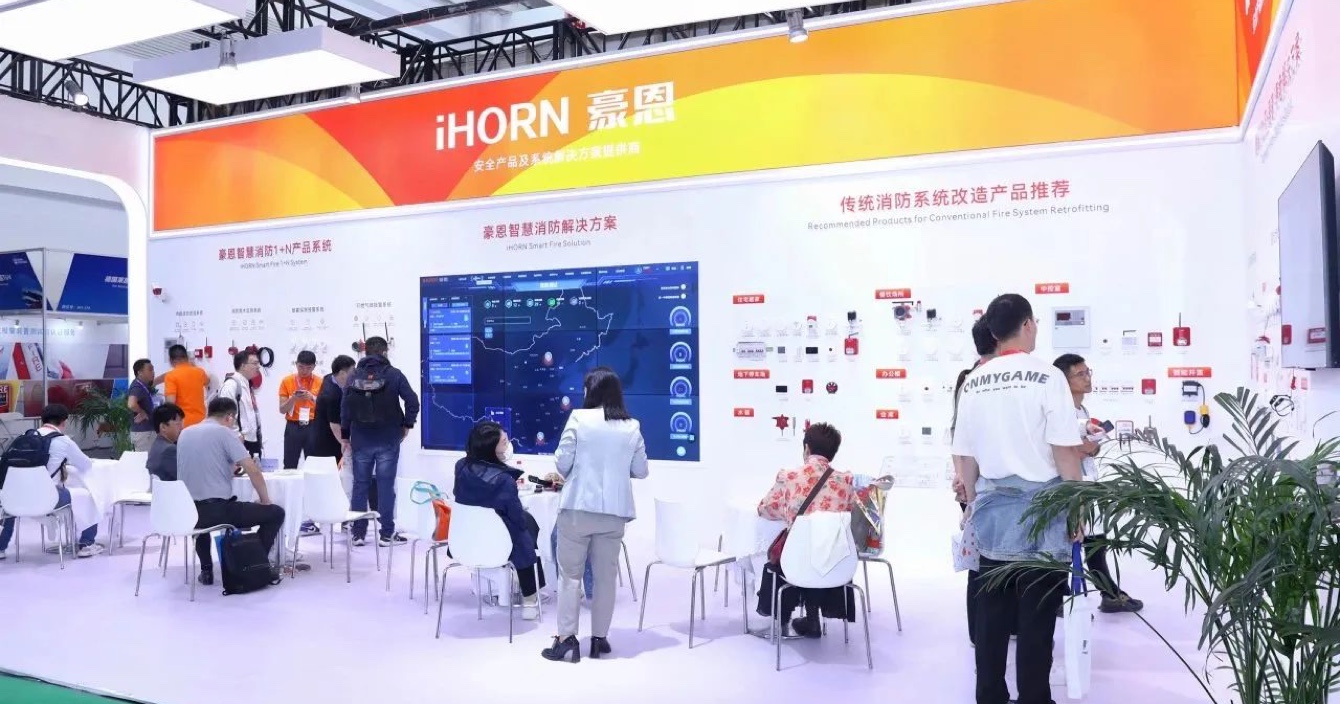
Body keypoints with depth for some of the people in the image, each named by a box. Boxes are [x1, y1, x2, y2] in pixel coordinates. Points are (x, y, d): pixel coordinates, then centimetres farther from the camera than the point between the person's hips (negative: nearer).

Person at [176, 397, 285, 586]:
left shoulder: (185, 433, 13)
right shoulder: (224, 432, -6)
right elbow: (253, 470, -12)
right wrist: (265, 499, 1)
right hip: (217, 510, -7)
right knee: (276, 513, 7)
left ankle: (206, 570, 32)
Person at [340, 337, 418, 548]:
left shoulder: (353, 376, 4)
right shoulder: (394, 374, -4)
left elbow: (345, 407, 5)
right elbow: (412, 401, -10)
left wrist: (345, 436, 12)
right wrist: (407, 424, 3)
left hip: (361, 440, 3)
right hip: (388, 439, -3)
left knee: (360, 485, 9)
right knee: (386, 485, 0)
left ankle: (358, 532, 12)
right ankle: (387, 533, 3)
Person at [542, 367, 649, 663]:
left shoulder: (579, 418, -6)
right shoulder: (632, 426, 3)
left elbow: (562, 463, -6)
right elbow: (641, 471, 7)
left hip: (578, 507, -3)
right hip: (614, 511, 3)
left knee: (570, 573, 7)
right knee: (606, 575, 12)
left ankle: (567, 638, 6)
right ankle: (599, 638, 17)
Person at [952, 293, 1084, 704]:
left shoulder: (973, 382, 4)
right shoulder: (1046, 376, -10)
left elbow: (965, 454, 7)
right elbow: (1065, 451, -12)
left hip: (992, 508, 5)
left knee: (992, 611, 12)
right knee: (1037, 615, 5)